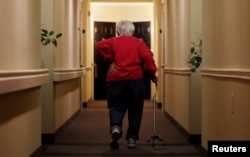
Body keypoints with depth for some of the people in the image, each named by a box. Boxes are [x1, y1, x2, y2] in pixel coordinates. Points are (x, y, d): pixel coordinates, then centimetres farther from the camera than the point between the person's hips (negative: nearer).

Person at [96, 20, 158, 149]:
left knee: (116, 105, 7)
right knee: (135, 109, 8)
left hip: (116, 79, 0)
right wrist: (152, 74, -1)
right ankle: (132, 138, 9)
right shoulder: (139, 42, 9)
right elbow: (147, 57, -6)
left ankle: (115, 127, -20)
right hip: (135, 79, 0)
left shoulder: (113, 41, 10)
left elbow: (100, 46, -10)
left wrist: (110, 61, -4)